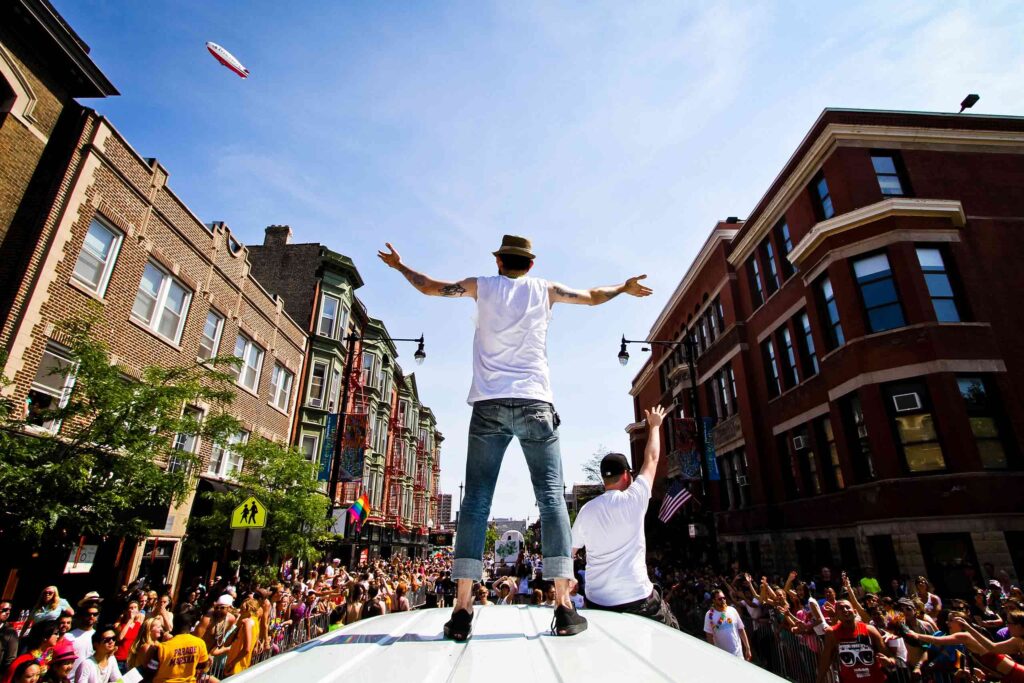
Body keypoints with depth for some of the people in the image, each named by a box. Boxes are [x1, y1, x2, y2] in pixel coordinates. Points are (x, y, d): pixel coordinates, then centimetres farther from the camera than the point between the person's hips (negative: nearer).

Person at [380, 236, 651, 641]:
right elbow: (593, 296, 28)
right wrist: (626, 287, 47)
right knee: (551, 496, -2)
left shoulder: (483, 286, 14)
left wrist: (398, 265, 42)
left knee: (476, 500, -2)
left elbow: (430, 287, 24)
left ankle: (462, 609, -5)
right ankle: (564, 608, -5)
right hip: (534, 403, 0)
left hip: (488, 405, 1)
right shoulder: (544, 290, 15)